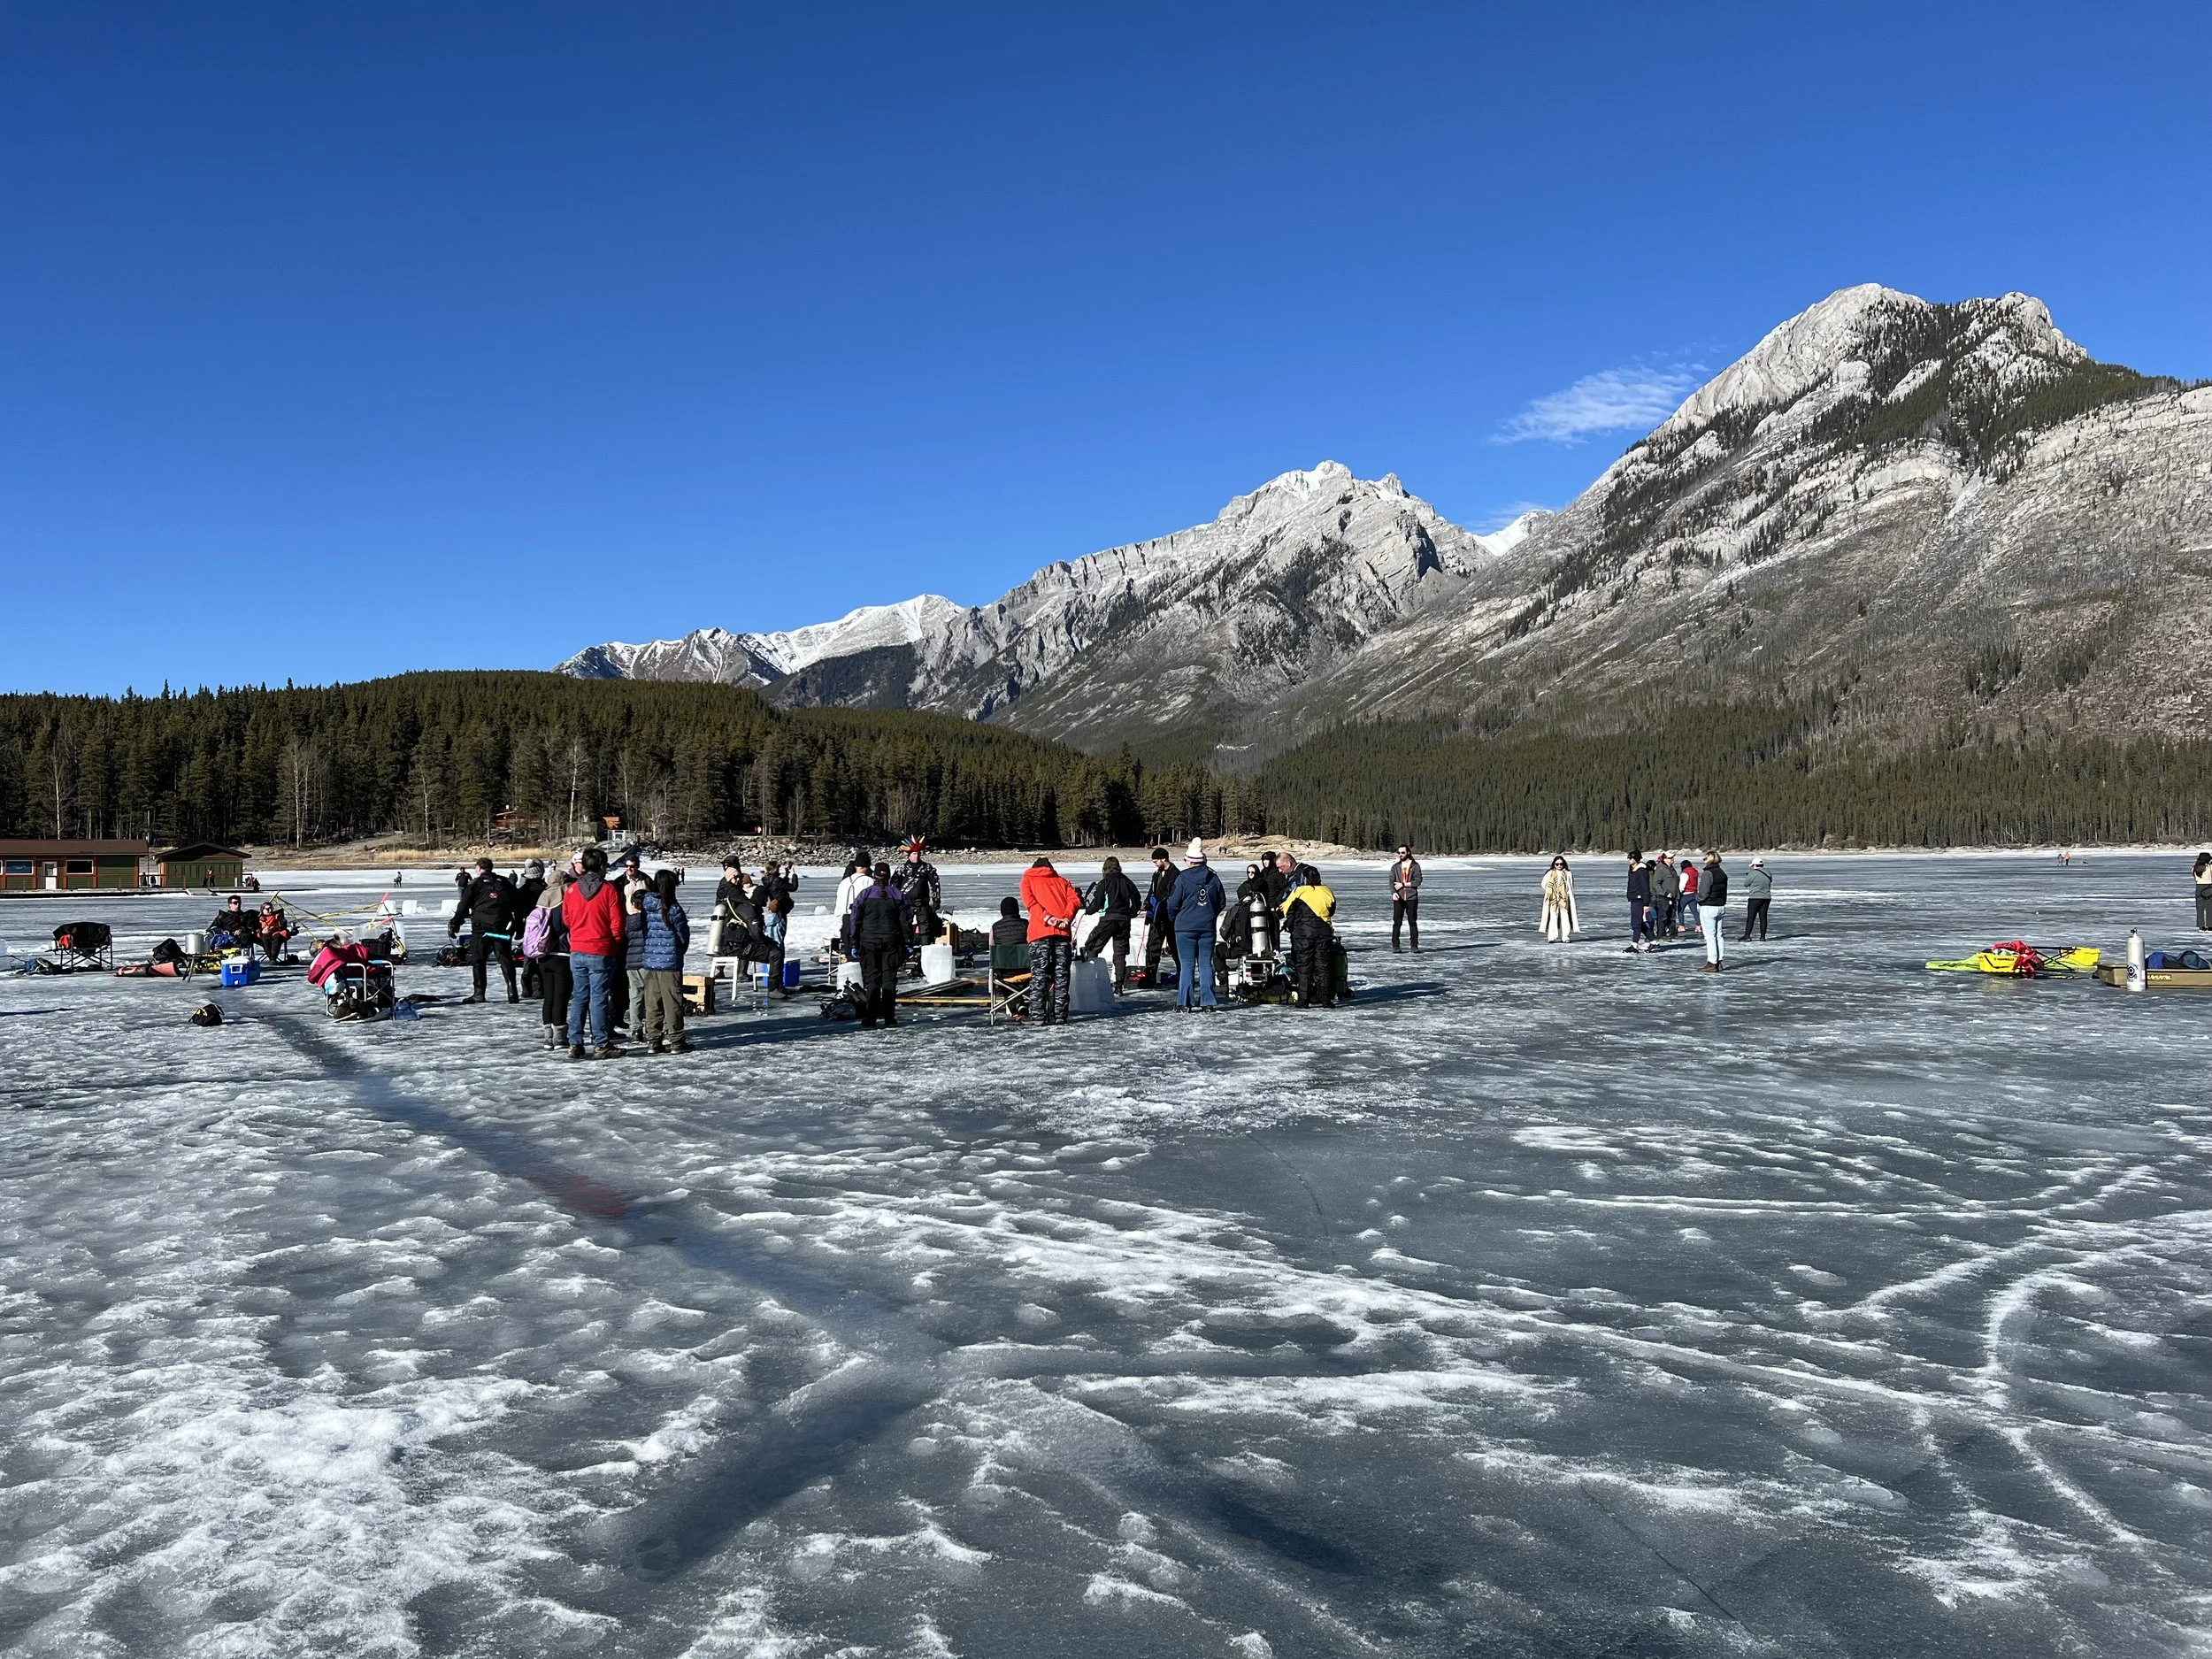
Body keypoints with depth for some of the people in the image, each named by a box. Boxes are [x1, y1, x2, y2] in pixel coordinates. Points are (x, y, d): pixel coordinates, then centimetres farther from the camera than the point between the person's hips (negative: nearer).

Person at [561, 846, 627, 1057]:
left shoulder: (571, 890, 2)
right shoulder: (609, 890, -10)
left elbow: (566, 920, 12)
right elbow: (617, 924, -8)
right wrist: (616, 944, 10)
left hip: (577, 952, 4)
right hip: (601, 953, -4)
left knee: (578, 998, 11)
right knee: (599, 999, -1)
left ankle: (575, 1044, 11)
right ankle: (602, 1045, 3)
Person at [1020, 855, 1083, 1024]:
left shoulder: (1028, 879, 18)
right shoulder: (1062, 881, 25)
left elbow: (1030, 901, -1)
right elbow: (1075, 899, 6)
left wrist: (1046, 918, -11)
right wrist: (1067, 919, -7)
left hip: (1040, 932, -2)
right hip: (1063, 932, 2)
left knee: (1039, 974, -2)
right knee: (1061, 974, 4)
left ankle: (1038, 1016, -8)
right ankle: (1059, 1015, 1)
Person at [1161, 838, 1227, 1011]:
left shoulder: (1183, 878, -9)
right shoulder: (1213, 878, 3)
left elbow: (1172, 904, -6)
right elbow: (1222, 902, 12)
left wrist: (1173, 919, 13)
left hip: (1185, 927, -3)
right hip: (1208, 928, 3)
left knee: (1187, 965, 1)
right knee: (1206, 964, 7)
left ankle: (1185, 1002, -1)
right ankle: (1207, 1002, 5)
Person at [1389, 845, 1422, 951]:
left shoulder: (1415, 866, 4)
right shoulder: (1395, 867, 11)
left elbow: (1418, 881, -6)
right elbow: (1391, 881, 2)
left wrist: (1403, 884, -10)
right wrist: (1393, 893, -16)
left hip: (1411, 897, -1)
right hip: (1398, 898, 1)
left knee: (1413, 922, 1)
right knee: (1397, 922, -2)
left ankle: (1414, 945, 7)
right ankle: (1395, 946, 1)